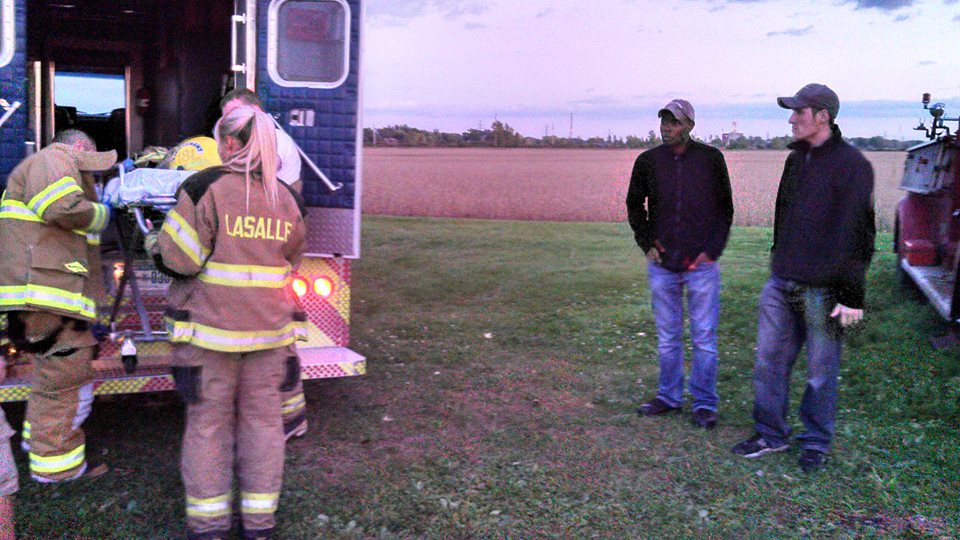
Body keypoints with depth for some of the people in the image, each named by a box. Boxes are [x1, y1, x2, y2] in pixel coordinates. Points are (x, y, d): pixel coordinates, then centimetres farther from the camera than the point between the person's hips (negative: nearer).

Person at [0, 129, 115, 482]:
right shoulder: (53, 159, -4)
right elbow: (63, 208, -21)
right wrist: (101, 213, -5)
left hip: (47, 296, 11)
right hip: (47, 294, -11)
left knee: (54, 373, 26)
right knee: (65, 378, -5)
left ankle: (38, 437, 42)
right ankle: (56, 463, 3)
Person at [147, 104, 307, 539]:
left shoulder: (207, 188, -11)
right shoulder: (287, 198, 4)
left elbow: (179, 259, -12)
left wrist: (155, 243, 8)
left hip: (212, 327, -3)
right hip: (270, 328, 4)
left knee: (209, 421, 9)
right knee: (262, 418, 12)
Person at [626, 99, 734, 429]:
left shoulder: (711, 159, -1)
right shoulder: (648, 161, 4)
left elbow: (725, 208, 5)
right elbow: (635, 205, 16)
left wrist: (712, 250, -4)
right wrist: (645, 243, 4)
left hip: (702, 264, -2)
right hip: (662, 264, 2)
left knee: (704, 337, 2)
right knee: (667, 337, 12)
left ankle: (705, 403, 13)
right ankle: (669, 396, 25)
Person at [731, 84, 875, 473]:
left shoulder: (851, 164, -10)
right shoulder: (797, 159, 13)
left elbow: (857, 236, -13)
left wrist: (851, 296, -15)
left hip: (822, 290, -7)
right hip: (781, 285, 7)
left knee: (821, 371, 6)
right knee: (769, 361, 10)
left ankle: (816, 443, 23)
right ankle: (771, 434, 25)